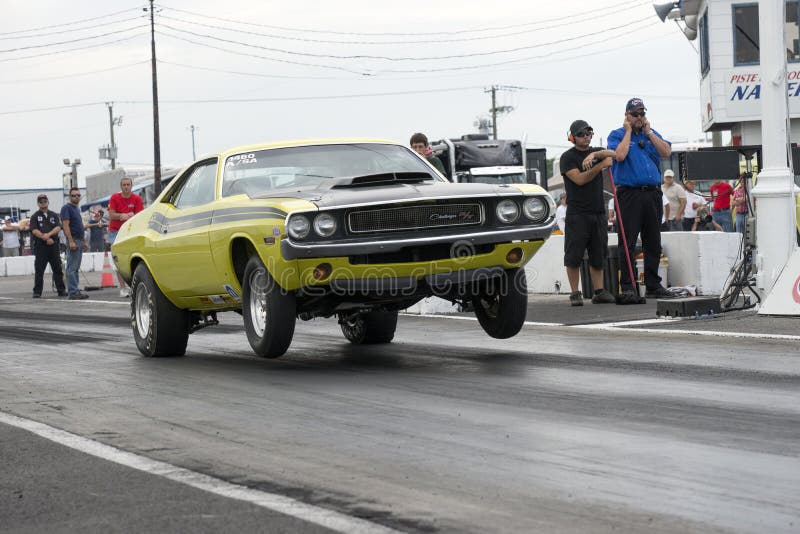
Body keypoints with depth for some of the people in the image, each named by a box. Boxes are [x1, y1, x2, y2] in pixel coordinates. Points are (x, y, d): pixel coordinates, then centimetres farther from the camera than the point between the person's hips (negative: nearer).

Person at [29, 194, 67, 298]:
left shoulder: (54, 215, 13)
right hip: (40, 246, -2)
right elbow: (34, 231, -7)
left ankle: (61, 290, 10)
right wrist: (46, 239, -14)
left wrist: (48, 234, -17)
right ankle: (37, 292, 1)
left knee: (57, 269, 5)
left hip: (53, 246, 2)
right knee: (39, 270, -2)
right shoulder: (35, 216, 5)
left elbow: (58, 228, 0)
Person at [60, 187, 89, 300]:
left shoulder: (76, 209, 19)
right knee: (72, 268, -10)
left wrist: (84, 241, 22)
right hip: (73, 240, -10)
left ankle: (74, 291, 13)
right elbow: (65, 225, -17)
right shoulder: (66, 208, -8)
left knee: (76, 268, 10)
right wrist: (71, 241, -24)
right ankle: (73, 292, -12)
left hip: (79, 241, 10)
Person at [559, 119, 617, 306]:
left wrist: (594, 155, -22)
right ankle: (575, 293, -1)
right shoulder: (567, 157, 0)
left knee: (598, 255, 6)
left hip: (598, 212, 5)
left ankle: (599, 291, 10)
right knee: (574, 256, -5)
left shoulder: (597, 151, 15)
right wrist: (601, 165, -10)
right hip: (577, 213, -5)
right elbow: (580, 179, -13)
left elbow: (613, 154, -6)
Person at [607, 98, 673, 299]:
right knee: (628, 242, -7)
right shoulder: (617, 135, 4)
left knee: (653, 242, 8)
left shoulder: (652, 134, 17)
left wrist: (648, 131, 2)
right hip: (629, 194, -5)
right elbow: (619, 155, -16)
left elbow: (666, 152, 2)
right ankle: (627, 287, -6)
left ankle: (653, 285, 15)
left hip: (653, 194, 5)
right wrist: (628, 132, -5)